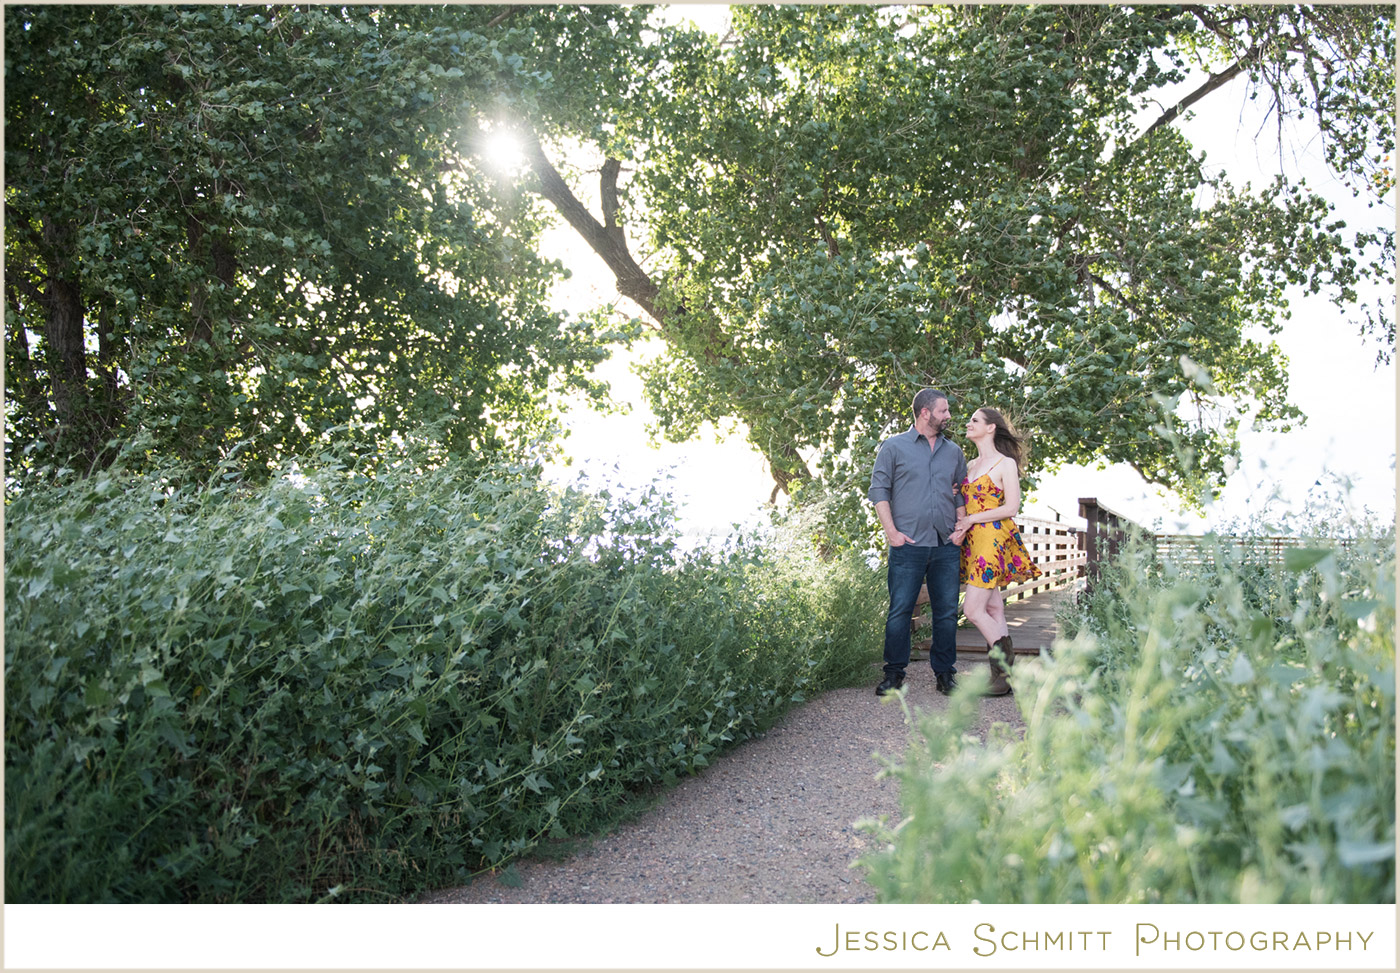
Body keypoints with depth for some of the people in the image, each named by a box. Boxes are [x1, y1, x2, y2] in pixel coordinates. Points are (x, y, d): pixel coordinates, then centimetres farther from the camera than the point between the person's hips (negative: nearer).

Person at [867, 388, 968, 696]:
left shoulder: (954, 451, 16)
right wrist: (891, 531, -8)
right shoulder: (894, 446, 3)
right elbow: (879, 490, 1)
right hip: (908, 544, -4)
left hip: (946, 546, 4)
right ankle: (894, 673, 8)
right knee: (899, 611, -3)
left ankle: (944, 673, 14)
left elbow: (962, 493, 21)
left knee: (947, 612, 4)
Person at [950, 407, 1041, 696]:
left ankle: (1003, 672, -3)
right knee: (993, 609, 6)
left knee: (973, 609, -13)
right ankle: (1005, 674, 9)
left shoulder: (1006, 464, -5)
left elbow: (1012, 507, -11)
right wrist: (960, 525, 0)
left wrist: (971, 520, -11)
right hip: (973, 542, 8)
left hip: (993, 539, -8)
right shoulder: (970, 465, 17)